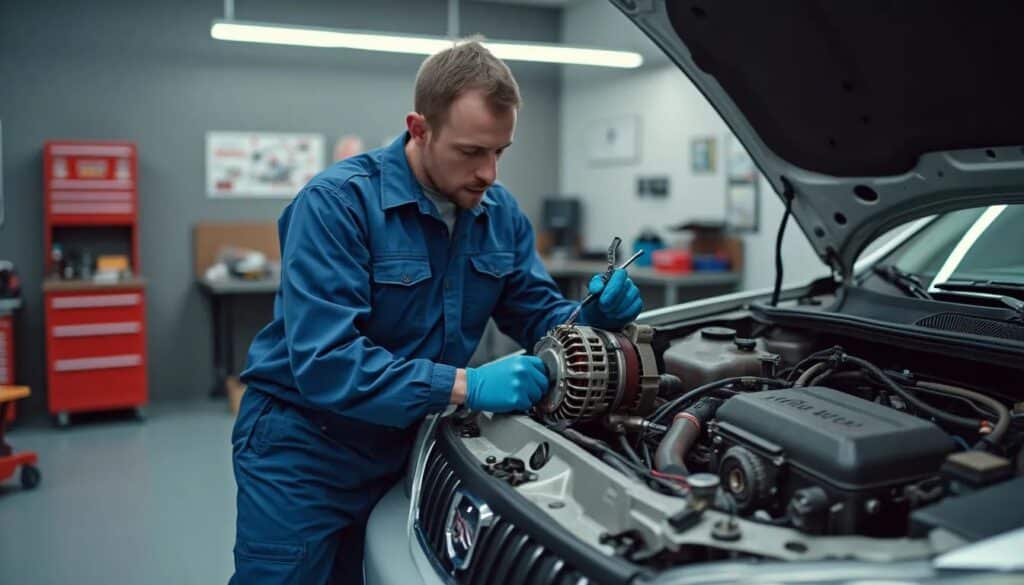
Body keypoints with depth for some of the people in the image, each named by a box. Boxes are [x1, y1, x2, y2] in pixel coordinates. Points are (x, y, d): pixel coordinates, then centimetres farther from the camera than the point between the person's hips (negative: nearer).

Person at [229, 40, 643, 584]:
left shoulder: (501, 213, -2)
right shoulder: (337, 202, -22)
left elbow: (537, 314, 6)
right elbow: (324, 361, -30)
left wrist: (593, 318, -18)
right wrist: (466, 386, -37)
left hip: (402, 443, 6)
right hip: (302, 443, -5)